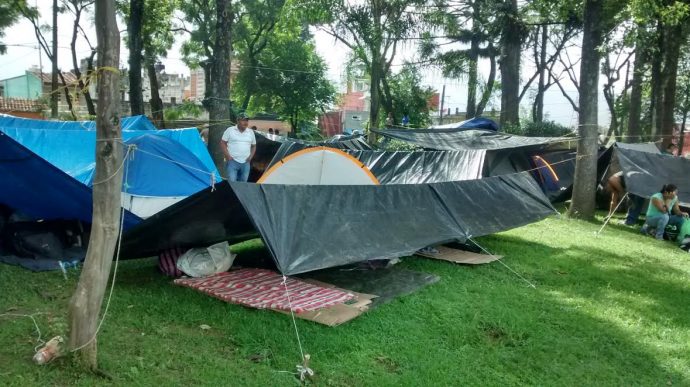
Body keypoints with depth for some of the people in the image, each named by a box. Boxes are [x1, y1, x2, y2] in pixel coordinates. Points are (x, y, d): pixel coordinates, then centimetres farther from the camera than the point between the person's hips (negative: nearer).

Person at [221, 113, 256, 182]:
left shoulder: (251, 132, 11)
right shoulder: (230, 130, 0)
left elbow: (254, 146, 21)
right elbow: (223, 143, 1)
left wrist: (251, 156, 6)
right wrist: (228, 156, -8)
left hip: (245, 163, 4)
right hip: (233, 161, -4)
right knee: (231, 182, -14)